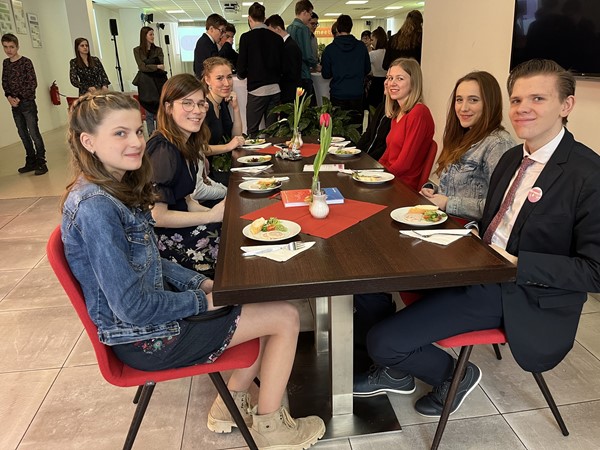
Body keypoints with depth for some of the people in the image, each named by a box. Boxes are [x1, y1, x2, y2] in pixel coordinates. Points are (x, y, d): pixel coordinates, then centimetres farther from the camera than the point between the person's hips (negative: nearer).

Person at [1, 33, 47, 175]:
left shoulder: (26, 62, -6)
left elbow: (33, 83, -9)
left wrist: (20, 98, -11)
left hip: (27, 103, -6)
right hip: (14, 105, 6)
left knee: (34, 133, -7)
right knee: (23, 135, 10)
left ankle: (41, 162, 0)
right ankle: (31, 162, 19)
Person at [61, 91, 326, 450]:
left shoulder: (119, 188, 3)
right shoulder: (94, 207, -27)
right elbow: (133, 306, -26)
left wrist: (203, 282, 2)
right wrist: (203, 299, -13)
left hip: (157, 304, 9)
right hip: (145, 339, -9)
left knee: (270, 299, 14)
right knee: (286, 317, -4)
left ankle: (231, 404, 24)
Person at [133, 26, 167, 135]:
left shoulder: (158, 50, 9)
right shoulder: (137, 50, 4)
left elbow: (161, 65, -3)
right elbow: (142, 67, -6)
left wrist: (148, 66, -12)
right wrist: (157, 67, -12)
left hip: (158, 82, 1)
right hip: (145, 84, -1)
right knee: (149, 112, 1)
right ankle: (151, 136, 6)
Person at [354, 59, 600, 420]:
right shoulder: (513, 158, 10)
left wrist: (515, 262, -22)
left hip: (529, 302, -8)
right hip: (482, 274, 8)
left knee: (384, 342, -17)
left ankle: (454, 376, 14)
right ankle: (393, 370, 18)